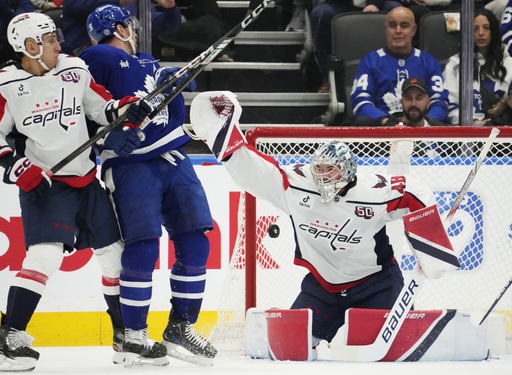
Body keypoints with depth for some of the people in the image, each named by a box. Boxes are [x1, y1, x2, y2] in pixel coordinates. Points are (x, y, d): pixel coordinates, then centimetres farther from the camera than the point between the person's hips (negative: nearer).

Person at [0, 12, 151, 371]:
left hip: (87, 181, 6)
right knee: (46, 254, -23)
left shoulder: (75, 70, 4)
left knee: (116, 254, 10)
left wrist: (127, 109, -7)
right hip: (43, 185, -6)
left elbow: (103, 107, 13)